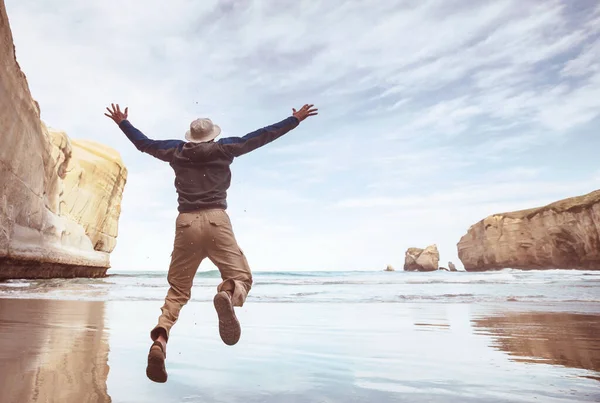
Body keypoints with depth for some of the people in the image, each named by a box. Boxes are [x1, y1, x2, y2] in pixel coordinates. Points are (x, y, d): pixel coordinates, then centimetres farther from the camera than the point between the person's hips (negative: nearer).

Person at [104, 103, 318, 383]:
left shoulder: (176, 151, 17)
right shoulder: (224, 148, 11)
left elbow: (144, 143, 30)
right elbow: (260, 137, 15)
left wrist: (122, 123, 49)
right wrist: (295, 119, 23)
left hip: (186, 221, 3)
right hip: (216, 220, -2)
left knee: (178, 289, 12)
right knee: (242, 277, 3)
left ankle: (160, 338, -13)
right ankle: (228, 295, -34)